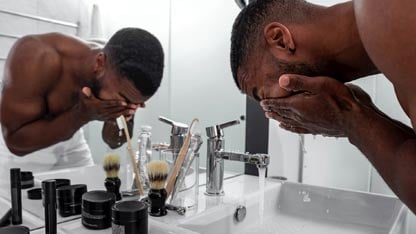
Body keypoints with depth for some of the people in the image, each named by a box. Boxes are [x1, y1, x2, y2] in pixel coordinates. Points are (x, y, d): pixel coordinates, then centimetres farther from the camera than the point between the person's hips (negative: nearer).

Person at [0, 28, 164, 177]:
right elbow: (16, 141, -30)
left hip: (70, 141, 4)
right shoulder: (36, 59, -35)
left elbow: (113, 141, -8)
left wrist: (122, 117, -29)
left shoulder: (119, 77, -21)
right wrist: (83, 114, -40)